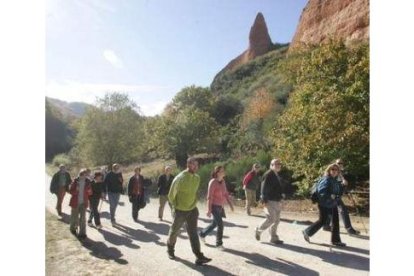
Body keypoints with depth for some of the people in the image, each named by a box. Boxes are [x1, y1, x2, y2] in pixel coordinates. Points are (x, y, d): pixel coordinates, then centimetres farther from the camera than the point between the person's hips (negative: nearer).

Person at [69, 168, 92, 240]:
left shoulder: (87, 182, -2)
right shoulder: (75, 181, -8)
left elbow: (90, 193, 5)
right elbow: (70, 191, -6)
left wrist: (89, 191, -18)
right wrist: (76, 190, -25)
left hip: (83, 203, 1)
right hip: (75, 202, -1)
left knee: (82, 218, -3)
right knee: (74, 217, 14)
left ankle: (82, 233, 4)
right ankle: (73, 228, 41)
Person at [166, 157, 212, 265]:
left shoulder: (197, 178, -2)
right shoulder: (179, 178, -21)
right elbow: (171, 195, -9)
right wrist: (176, 206, 3)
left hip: (192, 210, 4)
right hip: (180, 211, -3)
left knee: (193, 233, -2)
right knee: (174, 231, 15)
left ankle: (199, 257, -4)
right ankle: (170, 249, 41)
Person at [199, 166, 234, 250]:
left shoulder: (222, 181, 2)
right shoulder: (213, 182, -20)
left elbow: (226, 193, 10)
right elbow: (209, 197, -18)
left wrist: (230, 204, 8)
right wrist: (209, 210, -17)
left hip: (220, 206, 8)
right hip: (214, 206, -8)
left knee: (214, 223, 19)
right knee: (220, 225, -6)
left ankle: (202, 234, 41)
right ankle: (219, 243, 13)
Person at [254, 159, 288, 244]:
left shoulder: (278, 175, 14)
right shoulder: (268, 175, -13)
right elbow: (264, 188, -18)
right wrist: (265, 201, -21)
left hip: (277, 201, 9)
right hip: (270, 201, -9)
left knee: (276, 220, 11)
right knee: (271, 219, -9)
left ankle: (274, 238, 21)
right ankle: (258, 230, 13)